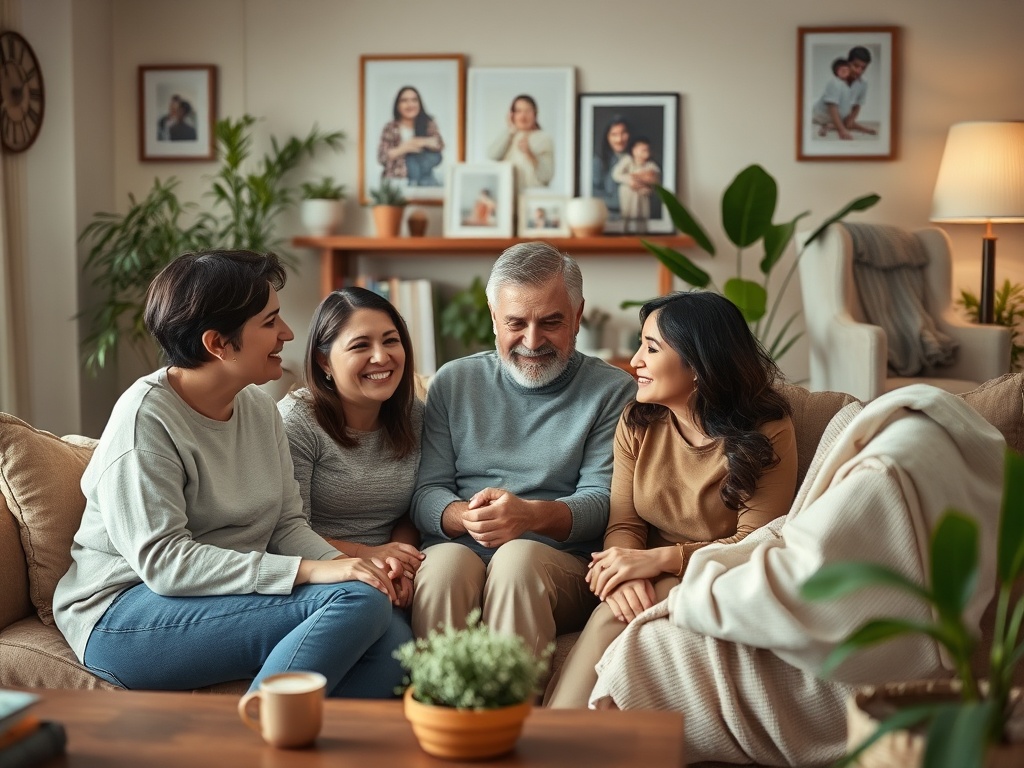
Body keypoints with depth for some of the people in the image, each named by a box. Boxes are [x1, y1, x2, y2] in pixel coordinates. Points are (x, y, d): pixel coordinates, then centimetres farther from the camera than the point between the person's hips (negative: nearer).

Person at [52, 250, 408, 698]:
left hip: (231, 600, 7)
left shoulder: (260, 408, 8)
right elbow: (163, 561, -22)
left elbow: (288, 524, 8)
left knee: (391, 648, -20)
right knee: (357, 602, -26)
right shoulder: (145, 417, -15)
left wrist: (345, 565, -14)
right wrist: (309, 571, -27)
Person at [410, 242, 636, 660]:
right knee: (446, 561, -32)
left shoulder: (613, 391, 8)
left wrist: (530, 516, -22)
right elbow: (426, 492, 9)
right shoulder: (453, 382, 15)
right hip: (458, 547, 2)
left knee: (519, 557, -34)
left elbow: (601, 500, -2)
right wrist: (464, 516, -16)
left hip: (563, 560, -1)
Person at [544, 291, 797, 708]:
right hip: (652, 582, 4)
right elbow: (623, 524, 1)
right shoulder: (637, 423, 7)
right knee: (620, 602, -30)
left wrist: (659, 559, -22)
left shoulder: (766, 434, -7)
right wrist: (626, 573, -22)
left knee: (614, 618, -29)